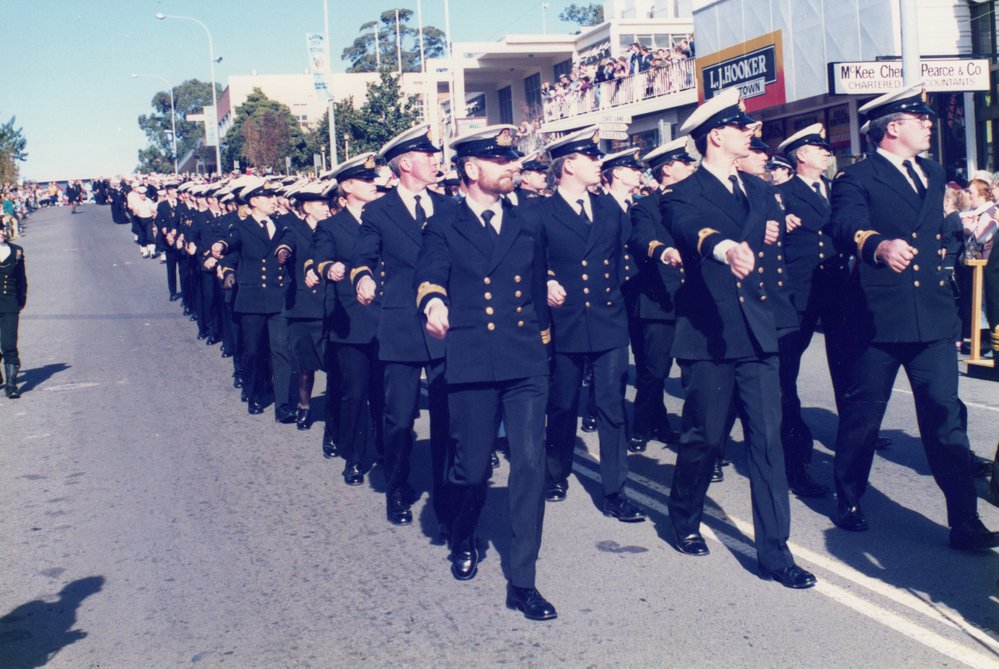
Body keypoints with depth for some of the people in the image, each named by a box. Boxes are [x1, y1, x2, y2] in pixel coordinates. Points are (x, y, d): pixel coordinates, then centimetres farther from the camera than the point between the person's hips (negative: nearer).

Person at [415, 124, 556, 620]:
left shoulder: (526, 223, 14)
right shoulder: (444, 228, 4)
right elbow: (430, 274, -13)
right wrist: (434, 303, -35)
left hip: (526, 364, 2)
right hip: (472, 365, -2)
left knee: (530, 463, -9)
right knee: (472, 468, 5)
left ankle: (522, 582, -2)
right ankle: (463, 539, 39)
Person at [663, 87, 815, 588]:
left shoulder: (760, 190, 16)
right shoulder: (684, 196, -7)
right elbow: (693, 230, -29)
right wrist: (726, 248, -46)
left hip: (757, 333, 5)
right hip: (708, 337, -5)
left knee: (768, 440, 0)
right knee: (704, 438, 7)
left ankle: (774, 551, 5)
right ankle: (685, 520, 33)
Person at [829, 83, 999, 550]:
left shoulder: (933, 175, 17)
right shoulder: (856, 179, -5)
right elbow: (848, 226, -25)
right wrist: (879, 246, -43)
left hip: (933, 315, 5)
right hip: (879, 314, -5)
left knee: (946, 416, 1)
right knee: (862, 414, 7)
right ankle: (848, 502, 26)